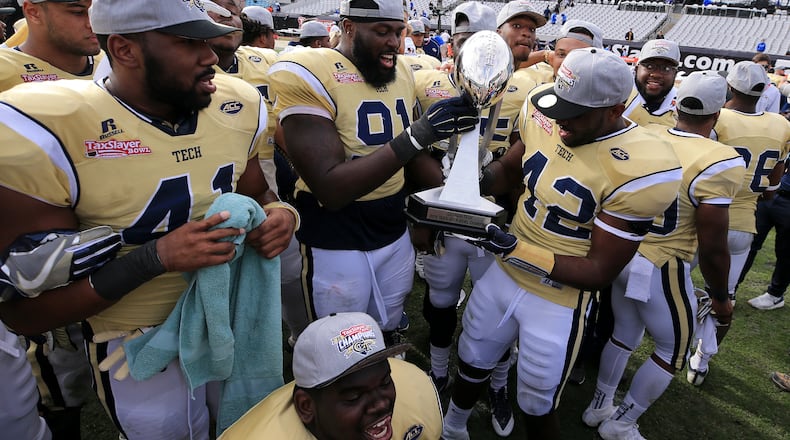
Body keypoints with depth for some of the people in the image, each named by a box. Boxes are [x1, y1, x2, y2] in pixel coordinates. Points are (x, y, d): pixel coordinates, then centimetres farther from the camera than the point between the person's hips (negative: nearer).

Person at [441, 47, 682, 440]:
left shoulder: (639, 170, -27)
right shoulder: (541, 114, -10)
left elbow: (600, 272, -22)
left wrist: (516, 249, -29)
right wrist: (475, 182, -13)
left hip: (558, 300, -5)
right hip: (504, 273, 6)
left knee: (537, 408, 15)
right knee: (472, 363, 27)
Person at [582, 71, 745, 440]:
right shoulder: (720, 163, -21)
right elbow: (711, 247, -17)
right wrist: (720, 298, -1)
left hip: (620, 255, 6)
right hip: (661, 268, -6)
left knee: (624, 334, 25)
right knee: (673, 351, 18)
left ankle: (598, 407, 41)